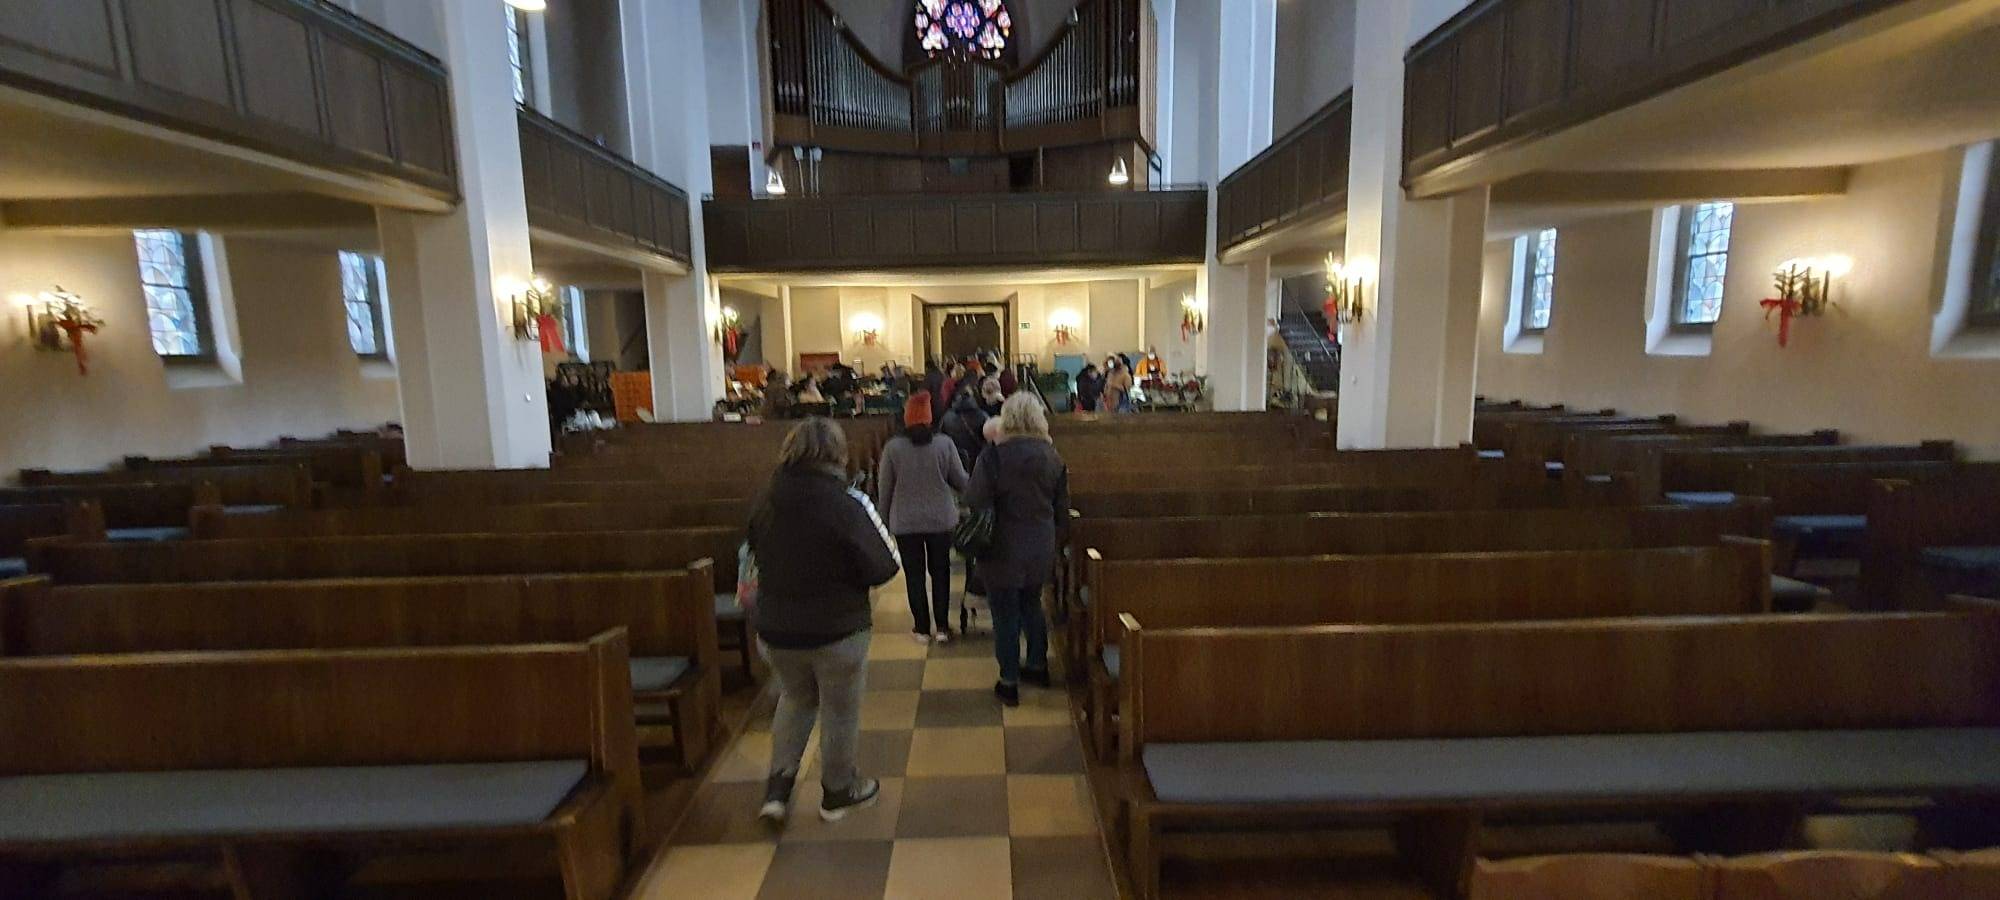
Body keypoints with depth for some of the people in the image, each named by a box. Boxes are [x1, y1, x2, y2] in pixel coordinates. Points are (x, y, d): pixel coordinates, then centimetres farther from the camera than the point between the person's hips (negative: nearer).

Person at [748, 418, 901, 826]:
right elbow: (883, 567, -19)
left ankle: (777, 789, 27)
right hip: (837, 630, -5)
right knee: (840, 711, 16)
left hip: (775, 628, 5)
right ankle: (839, 791, 33)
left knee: (795, 700, 28)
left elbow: (758, 557, 9)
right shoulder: (845, 504, -23)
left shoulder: (766, 502, -6)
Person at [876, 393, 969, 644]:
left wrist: (886, 517, 11)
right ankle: (942, 626, 19)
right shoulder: (944, 445, -10)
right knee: (940, 571, 15)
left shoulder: (893, 447, -10)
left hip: (905, 522, 0)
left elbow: (884, 488, -3)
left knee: (914, 574, 12)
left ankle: (922, 628, 19)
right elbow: (961, 481, -3)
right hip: (941, 520, 1)